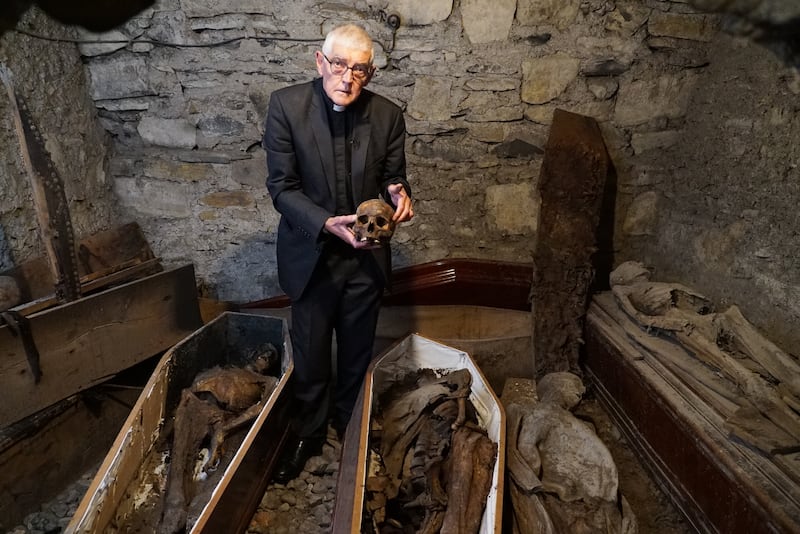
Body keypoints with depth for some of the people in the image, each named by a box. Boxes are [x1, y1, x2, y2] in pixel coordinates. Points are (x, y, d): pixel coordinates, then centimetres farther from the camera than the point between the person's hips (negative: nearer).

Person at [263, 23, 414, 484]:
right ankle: (308, 434, 41)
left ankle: (351, 428, 46)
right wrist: (328, 223, -29)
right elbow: (282, 186, -13)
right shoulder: (286, 105, -12)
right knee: (310, 357, 15)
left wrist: (398, 192, -20)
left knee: (357, 355, 19)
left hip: (366, 256, 2)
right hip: (311, 254, -1)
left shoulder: (388, 115, -7)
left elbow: (393, 175, 5)